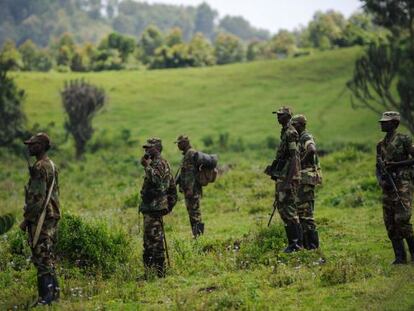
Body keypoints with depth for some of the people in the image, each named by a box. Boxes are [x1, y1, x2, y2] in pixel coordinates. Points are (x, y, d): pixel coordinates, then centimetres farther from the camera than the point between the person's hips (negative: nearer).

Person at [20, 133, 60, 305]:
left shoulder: (40, 167, -16)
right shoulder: (52, 166, 15)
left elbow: (37, 197, -22)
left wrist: (26, 218, -15)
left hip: (40, 219, -10)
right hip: (52, 217, 10)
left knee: (41, 257, -8)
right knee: (48, 256, 15)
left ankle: (46, 297, -10)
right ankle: (53, 292, 19)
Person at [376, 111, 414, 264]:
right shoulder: (381, 145, 15)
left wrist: (396, 164, -15)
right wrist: (380, 180, -1)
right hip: (388, 187, 7)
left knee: (402, 220, -15)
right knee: (390, 223, 2)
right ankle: (400, 257, 7)